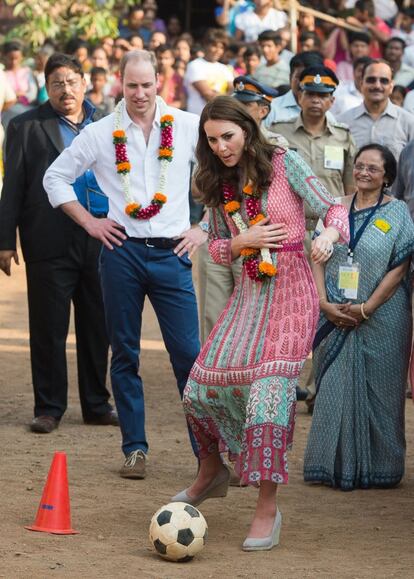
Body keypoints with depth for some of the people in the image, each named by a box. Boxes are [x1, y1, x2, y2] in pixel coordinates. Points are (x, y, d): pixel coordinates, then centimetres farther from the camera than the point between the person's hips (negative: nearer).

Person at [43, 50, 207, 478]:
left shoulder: (187, 127, 2)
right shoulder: (101, 134, 4)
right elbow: (56, 177, 14)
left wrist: (205, 227, 4)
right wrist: (89, 222, 6)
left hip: (171, 252, -1)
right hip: (122, 251, 1)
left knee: (189, 354, -5)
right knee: (125, 354, 6)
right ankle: (135, 449, 15)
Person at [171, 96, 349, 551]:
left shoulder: (284, 163, -5)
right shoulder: (218, 184, 9)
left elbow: (333, 209, -7)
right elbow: (217, 248, 15)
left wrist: (328, 234, -29)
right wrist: (243, 240, -7)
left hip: (291, 291, -6)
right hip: (249, 292, 6)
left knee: (269, 392, -17)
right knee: (200, 388, 3)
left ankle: (267, 508, -10)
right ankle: (211, 472, 32)